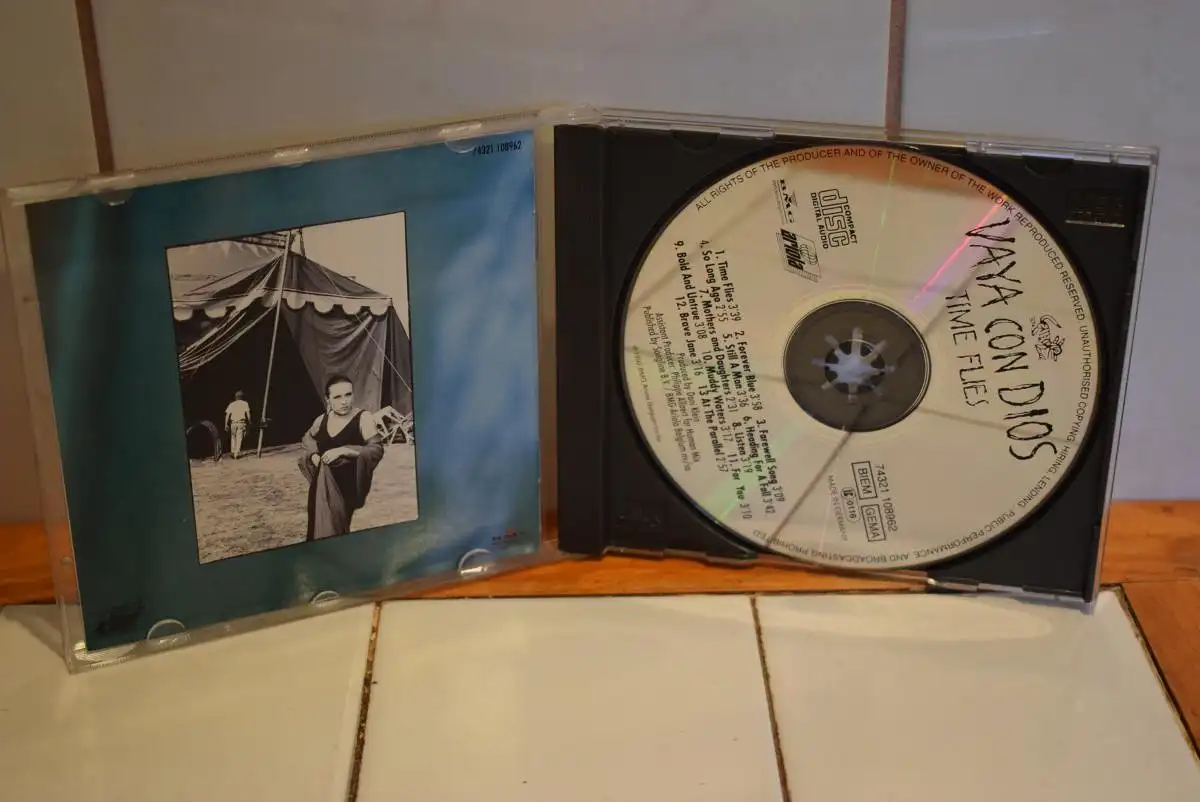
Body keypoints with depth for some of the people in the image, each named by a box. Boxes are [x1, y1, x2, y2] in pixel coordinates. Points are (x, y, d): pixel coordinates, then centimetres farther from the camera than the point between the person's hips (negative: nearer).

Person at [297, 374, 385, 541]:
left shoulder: (363, 418, -9)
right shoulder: (322, 420, 6)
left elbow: (377, 450, -16)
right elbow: (307, 438, 25)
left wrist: (343, 450, -24)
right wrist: (314, 455, 4)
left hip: (348, 484, -5)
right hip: (322, 486, 5)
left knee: (330, 529, -16)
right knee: (320, 527, 8)